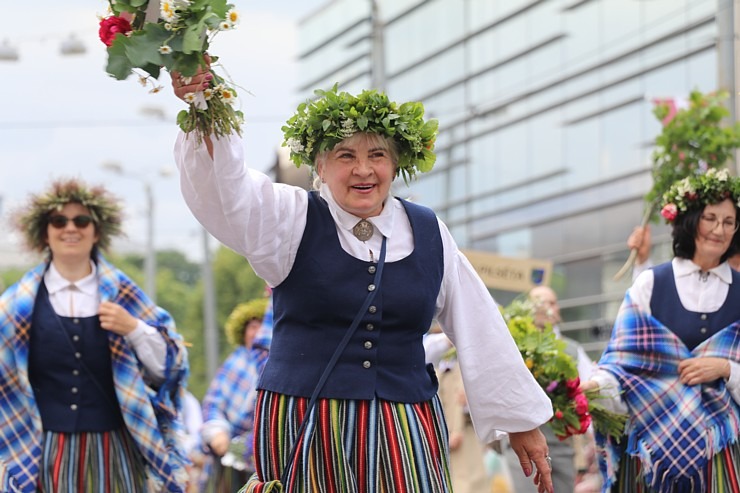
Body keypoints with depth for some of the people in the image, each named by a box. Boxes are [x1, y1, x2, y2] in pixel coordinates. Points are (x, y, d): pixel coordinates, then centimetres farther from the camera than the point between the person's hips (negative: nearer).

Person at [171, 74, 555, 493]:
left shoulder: (427, 233, 9)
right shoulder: (294, 220, 0)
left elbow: (480, 331, 13)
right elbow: (228, 192, -19)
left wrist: (522, 421, 15)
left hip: (405, 434, 2)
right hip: (305, 426, -2)